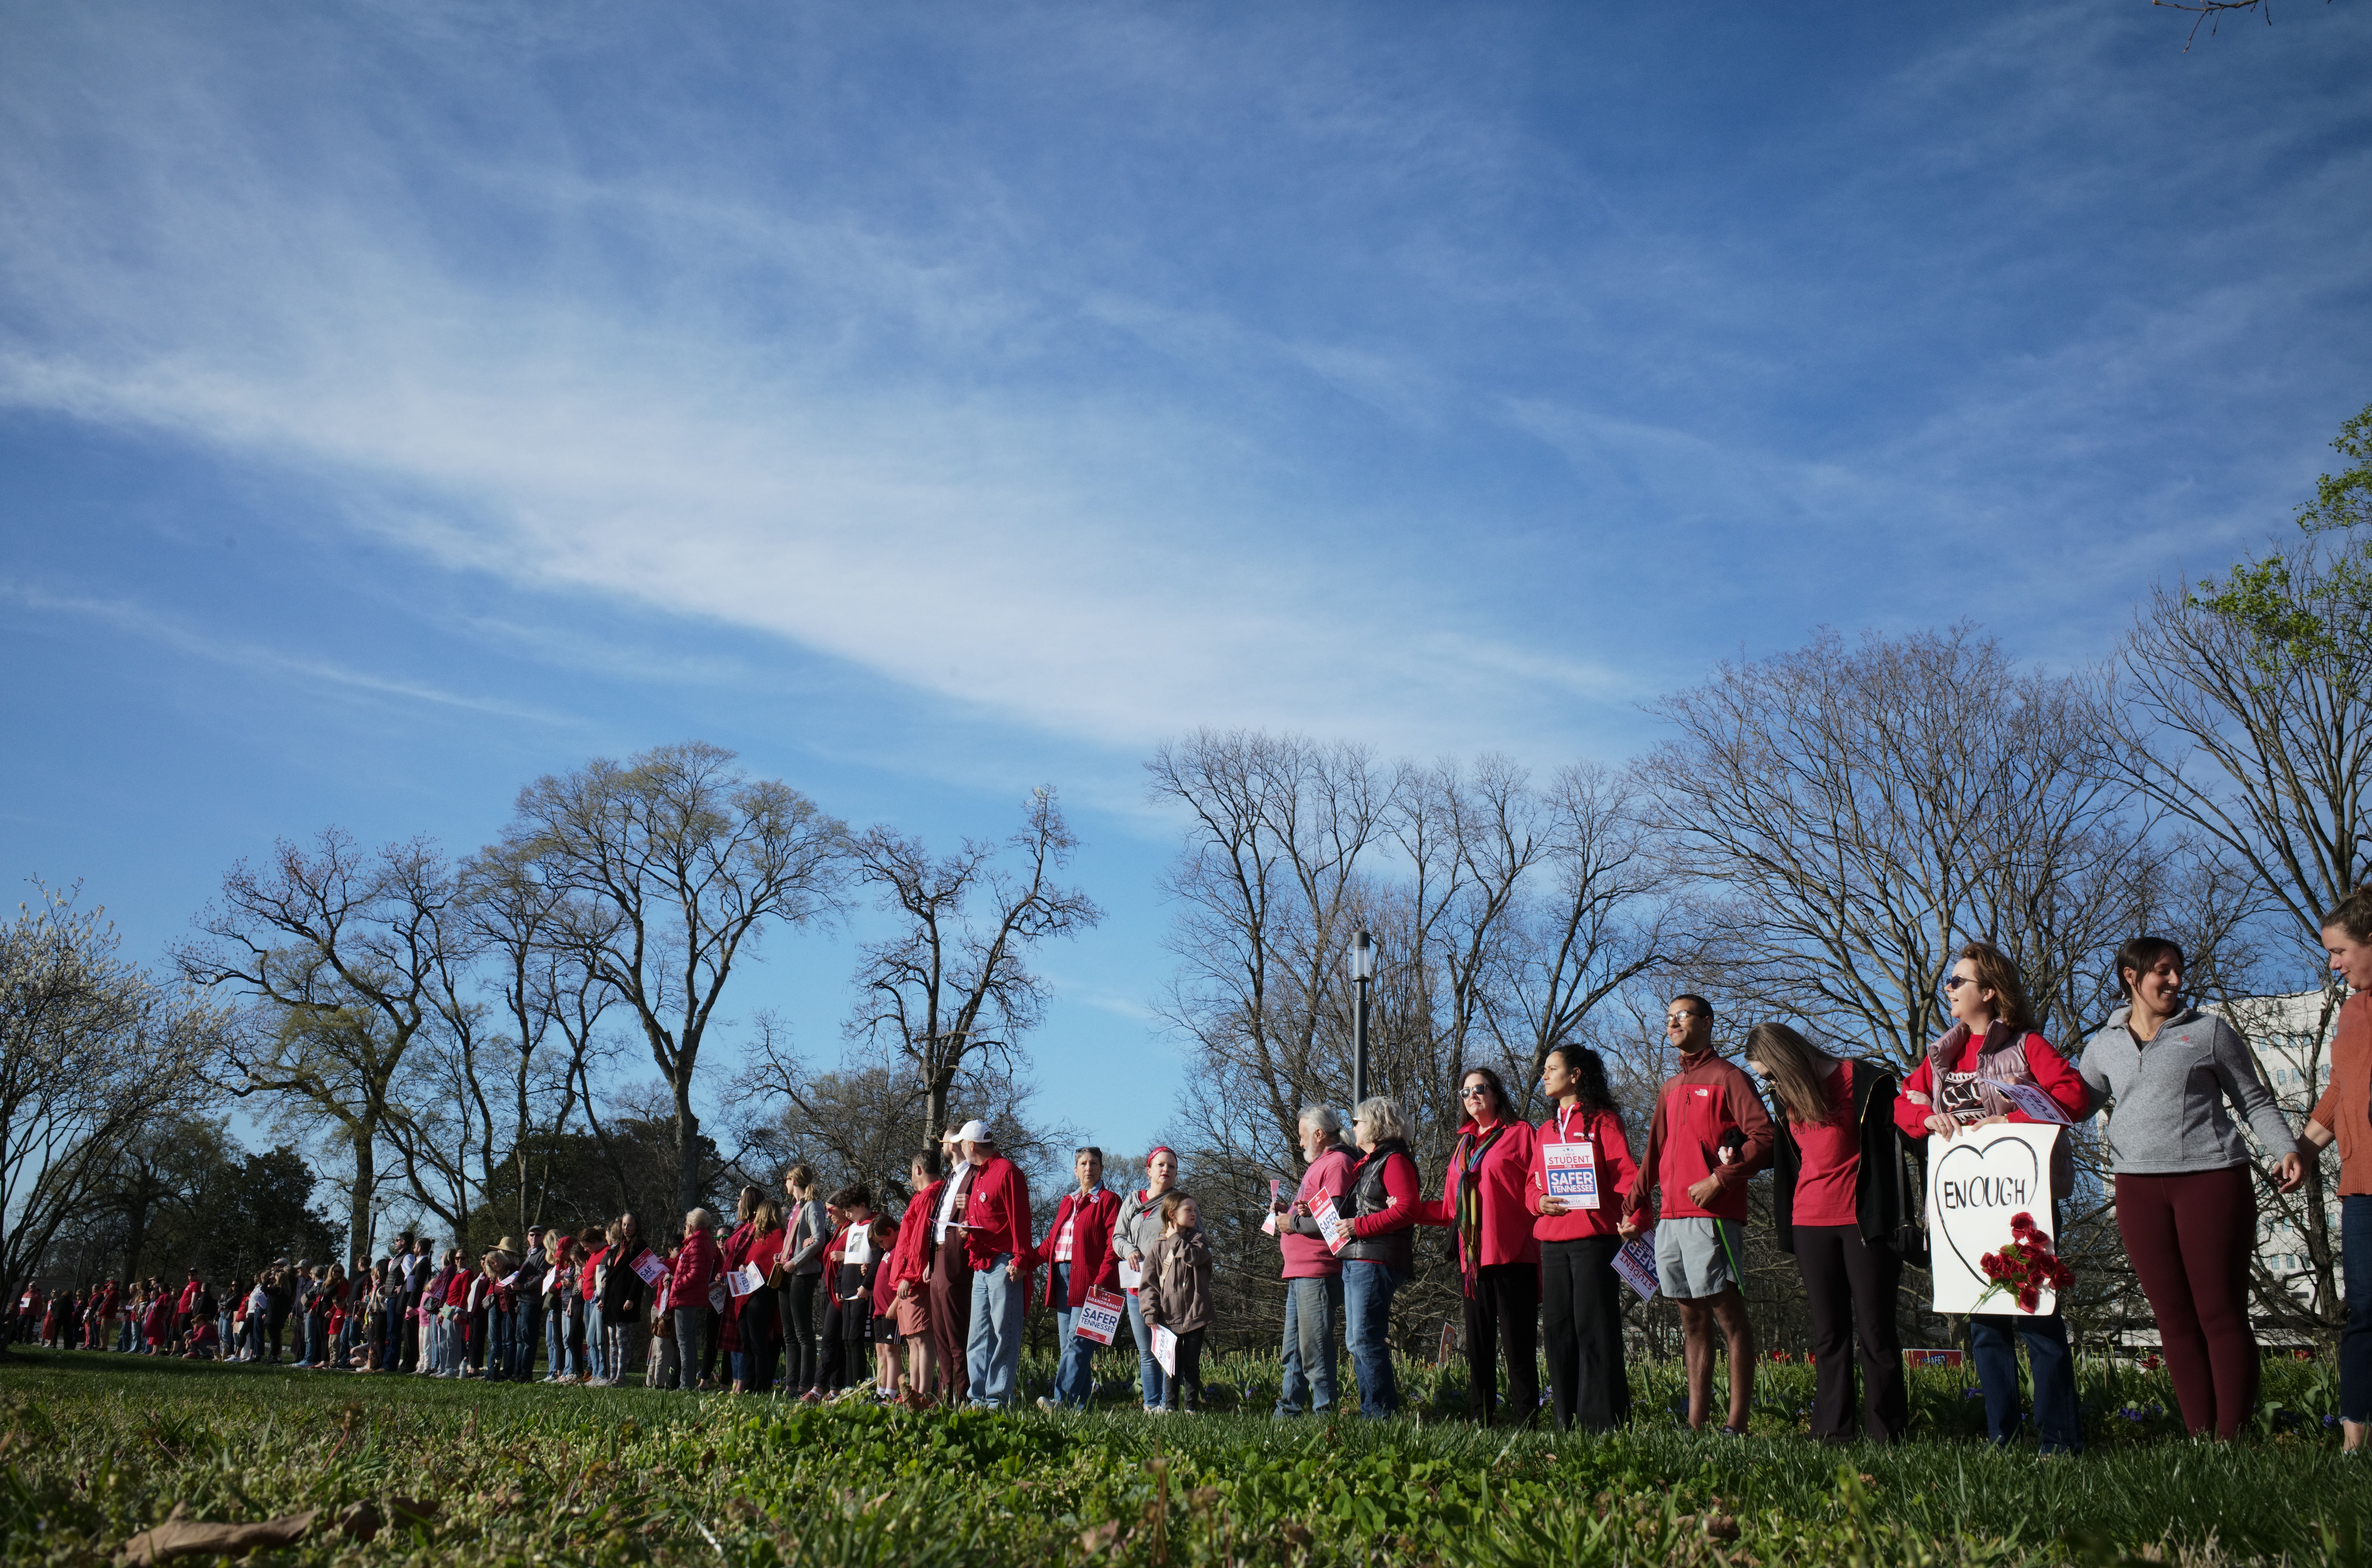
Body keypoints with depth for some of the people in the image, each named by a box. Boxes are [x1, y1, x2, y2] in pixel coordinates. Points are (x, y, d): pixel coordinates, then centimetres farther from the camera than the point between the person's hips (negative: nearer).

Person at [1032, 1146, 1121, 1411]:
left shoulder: (1109, 1201, 1)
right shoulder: (1067, 1202, 22)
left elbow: (1113, 1245, -8)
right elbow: (1051, 1241, 18)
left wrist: (1102, 1280, -20)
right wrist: (1026, 1260, 2)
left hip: (1089, 1281, -7)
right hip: (1062, 1278, 7)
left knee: (1077, 1344, -14)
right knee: (1067, 1346, 6)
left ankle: (1064, 1401, -20)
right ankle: (1082, 1402, 9)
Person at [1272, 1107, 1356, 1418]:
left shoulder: (1337, 1163, -10)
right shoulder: (1317, 1165, 24)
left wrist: (1295, 1223, -14)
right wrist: (1289, 1209, 13)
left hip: (1318, 1273, -11)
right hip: (1299, 1274, 11)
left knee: (1314, 1350, -9)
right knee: (1293, 1349, 12)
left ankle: (1325, 1412, -6)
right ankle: (1287, 1410, 16)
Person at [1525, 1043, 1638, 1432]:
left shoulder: (1602, 1120, 1)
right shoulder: (1545, 1130, 22)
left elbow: (1627, 1173, -7)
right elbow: (1532, 1182, 21)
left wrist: (1630, 1214, -22)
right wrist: (1539, 1201, -1)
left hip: (1594, 1236, -7)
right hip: (1552, 1241, 7)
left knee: (1594, 1327, -7)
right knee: (1557, 1328, 6)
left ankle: (1604, 1420, -4)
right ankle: (1567, 1421, 11)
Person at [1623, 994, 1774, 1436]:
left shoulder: (1728, 1078, 0)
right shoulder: (1670, 1089, 22)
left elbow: (1763, 1137, -11)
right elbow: (1654, 1155, 24)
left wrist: (1720, 1179, -18)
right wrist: (1635, 1210, 15)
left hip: (1713, 1215, -8)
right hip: (1670, 1218, 8)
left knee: (1728, 1314, -6)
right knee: (1693, 1321, 9)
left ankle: (1737, 1424, -6)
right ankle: (1696, 1423, 11)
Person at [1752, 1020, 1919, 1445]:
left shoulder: (1862, 1080, -6)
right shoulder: (1789, 1099, 14)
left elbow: (1893, 1146, -7)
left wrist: (1901, 1220, -11)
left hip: (1864, 1220, -6)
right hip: (1810, 1223, 6)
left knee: (1875, 1330, -3)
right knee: (1828, 1332, 5)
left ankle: (1886, 1434, 2)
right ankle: (1832, 1433, 7)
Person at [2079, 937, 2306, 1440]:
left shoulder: (2209, 1031, 8)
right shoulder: (2104, 1045, 14)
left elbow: (2255, 1101, 10)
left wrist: (2285, 1150, -5)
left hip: (2212, 1177, -2)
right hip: (2139, 1186, 3)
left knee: (2222, 1314, -5)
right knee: (2174, 1319, 4)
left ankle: (2230, 1440, -2)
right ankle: (2198, 1438, 8)